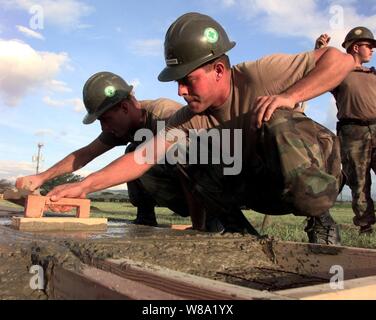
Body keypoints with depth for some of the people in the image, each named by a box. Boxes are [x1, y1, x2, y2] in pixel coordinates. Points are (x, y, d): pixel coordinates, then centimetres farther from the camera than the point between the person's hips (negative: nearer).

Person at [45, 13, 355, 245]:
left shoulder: (258, 75, -23)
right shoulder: (190, 118, -9)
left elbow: (342, 60, -20)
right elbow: (147, 154, -18)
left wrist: (289, 97, -33)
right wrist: (85, 185, -26)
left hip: (318, 171, -4)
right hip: (265, 188, 4)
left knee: (276, 122, -36)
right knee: (185, 151, -13)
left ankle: (321, 222, -13)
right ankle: (239, 230, 0)